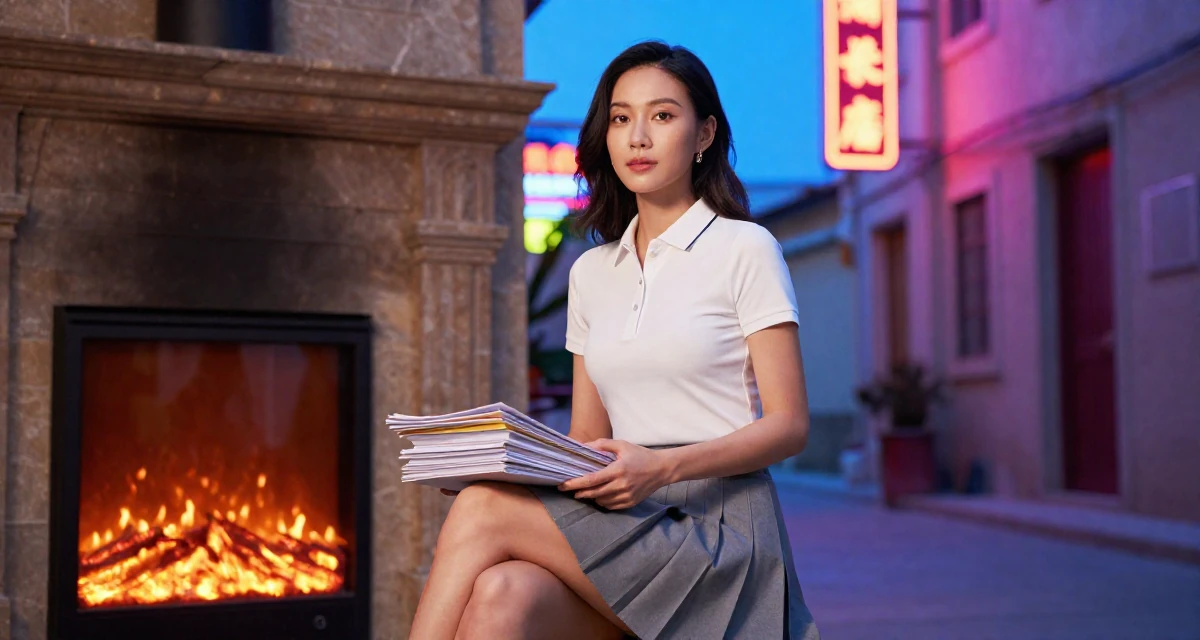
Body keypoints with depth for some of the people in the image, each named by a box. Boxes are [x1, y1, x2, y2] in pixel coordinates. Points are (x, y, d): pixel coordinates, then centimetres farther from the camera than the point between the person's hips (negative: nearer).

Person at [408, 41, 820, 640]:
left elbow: (789, 425, -5)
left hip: (719, 526, -4)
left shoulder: (745, 249, 0)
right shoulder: (591, 274, 17)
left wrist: (662, 466, -21)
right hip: (628, 521, 4)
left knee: (484, 511, -25)